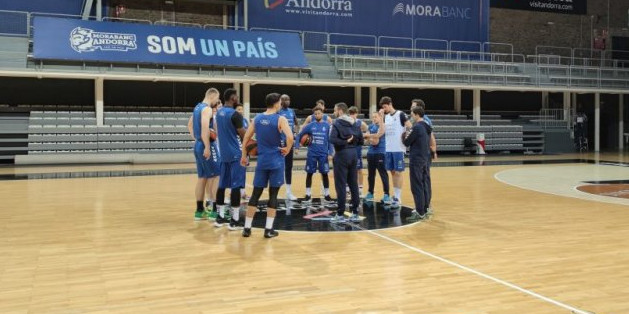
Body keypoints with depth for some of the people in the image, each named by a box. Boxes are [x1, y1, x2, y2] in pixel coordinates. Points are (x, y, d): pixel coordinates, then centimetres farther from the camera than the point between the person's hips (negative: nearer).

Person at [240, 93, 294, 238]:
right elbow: (290, 137, -24)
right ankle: (269, 229, 4)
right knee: (273, 194, 3)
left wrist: (243, 155, 19)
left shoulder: (257, 118, 6)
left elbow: (246, 137, 9)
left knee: (256, 193, 9)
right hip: (276, 161, -4)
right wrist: (287, 149, -6)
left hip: (262, 161, 4)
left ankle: (247, 228, 10)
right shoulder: (280, 119, -9)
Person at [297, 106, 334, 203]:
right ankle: (308, 195, 12)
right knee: (309, 174, 4)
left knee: (324, 174, 5)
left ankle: (327, 194, 16)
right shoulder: (310, 125, 1)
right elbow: (299, 135, 9)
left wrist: (330, 153, -5)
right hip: (312, 154, 1)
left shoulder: (327, 125, 0)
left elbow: (330, 140, 1)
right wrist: (297, 147, 1)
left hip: (323, 154, -1)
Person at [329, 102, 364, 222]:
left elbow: (332, 139, -23)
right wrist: (351, 142, 13)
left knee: (340, 185, -2)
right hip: (353, 154, 7)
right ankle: (355, 213, 14)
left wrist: (345, 142, -14)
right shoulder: (354, 124, 12)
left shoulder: (337, 123, -8)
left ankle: (340, 214, 1)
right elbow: (361, 141, 12)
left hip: (342, 155, -7)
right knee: (353, 184, 10)